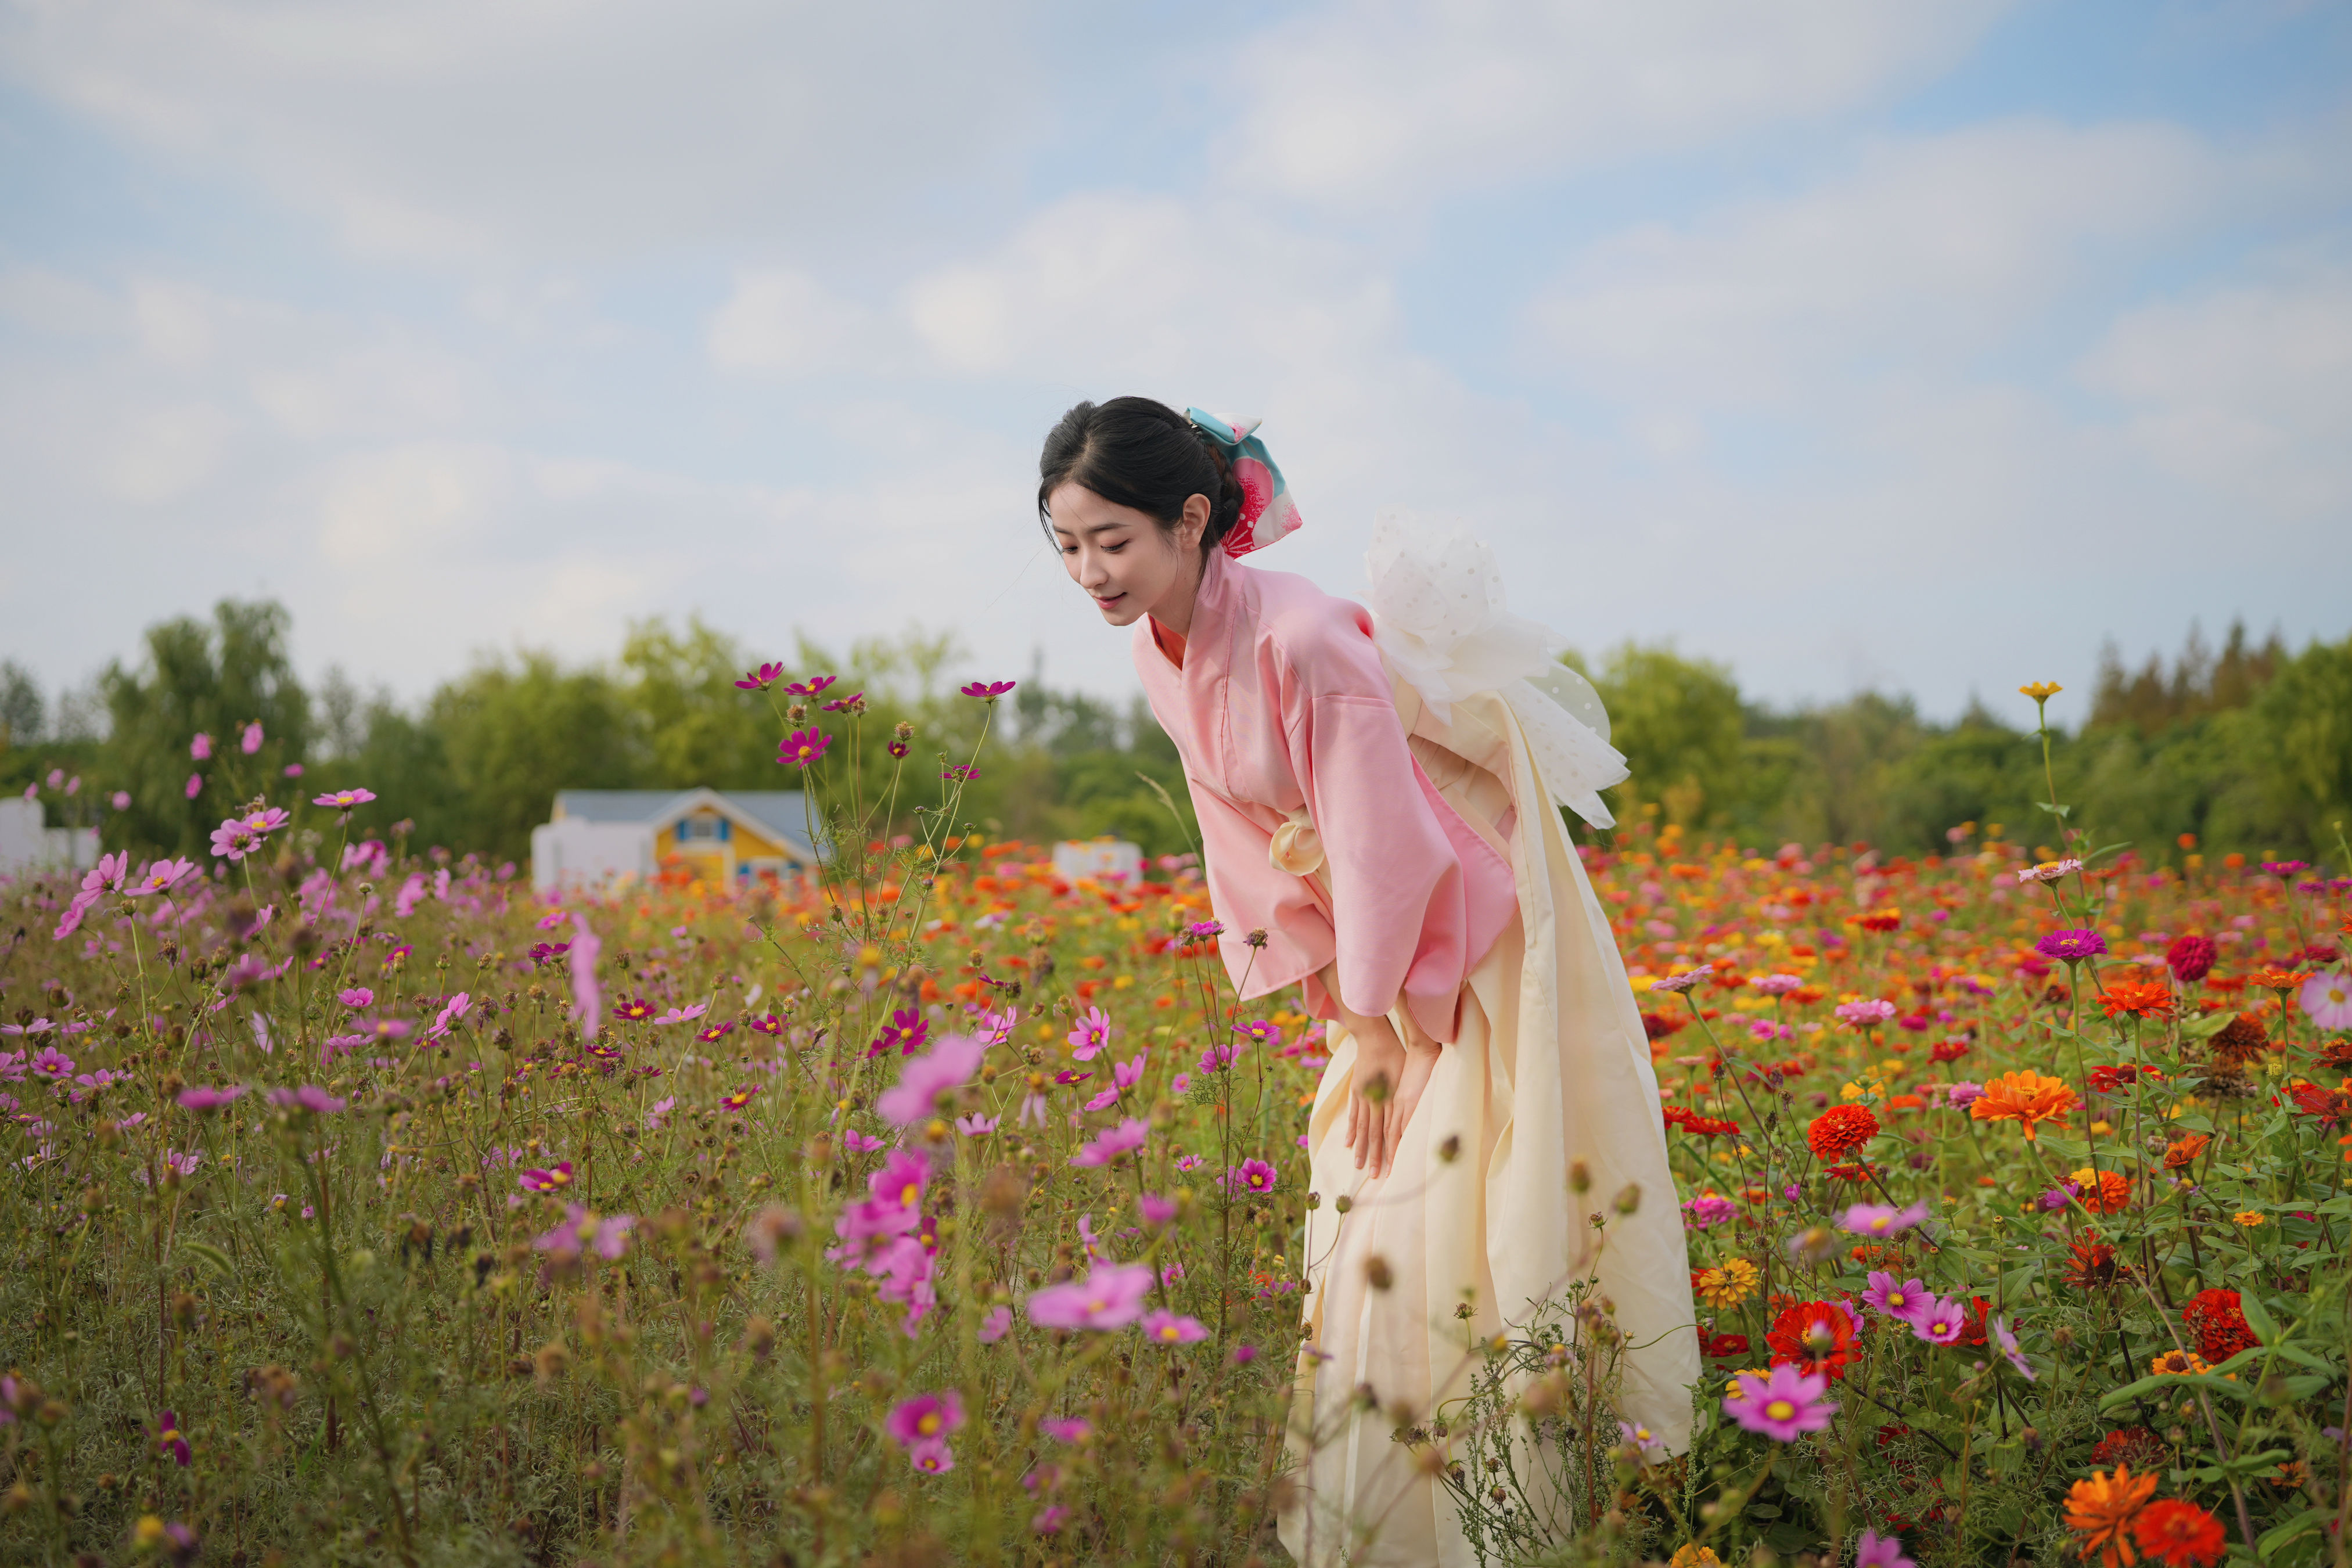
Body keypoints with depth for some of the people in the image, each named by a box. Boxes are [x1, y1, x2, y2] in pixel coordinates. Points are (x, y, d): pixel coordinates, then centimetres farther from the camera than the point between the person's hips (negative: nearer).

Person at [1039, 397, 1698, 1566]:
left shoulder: (1300, 639, -29)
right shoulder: (1161, 659, -3)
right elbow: (1247, 847, 3)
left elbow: (1383, 845, -25)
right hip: (1372, 957, 8)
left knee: (1430, 1233, -8)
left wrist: (1374, 1027, -16)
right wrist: (1337, 1010, 1)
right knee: (1359, 1220, 12)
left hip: (1471, 935, -8)